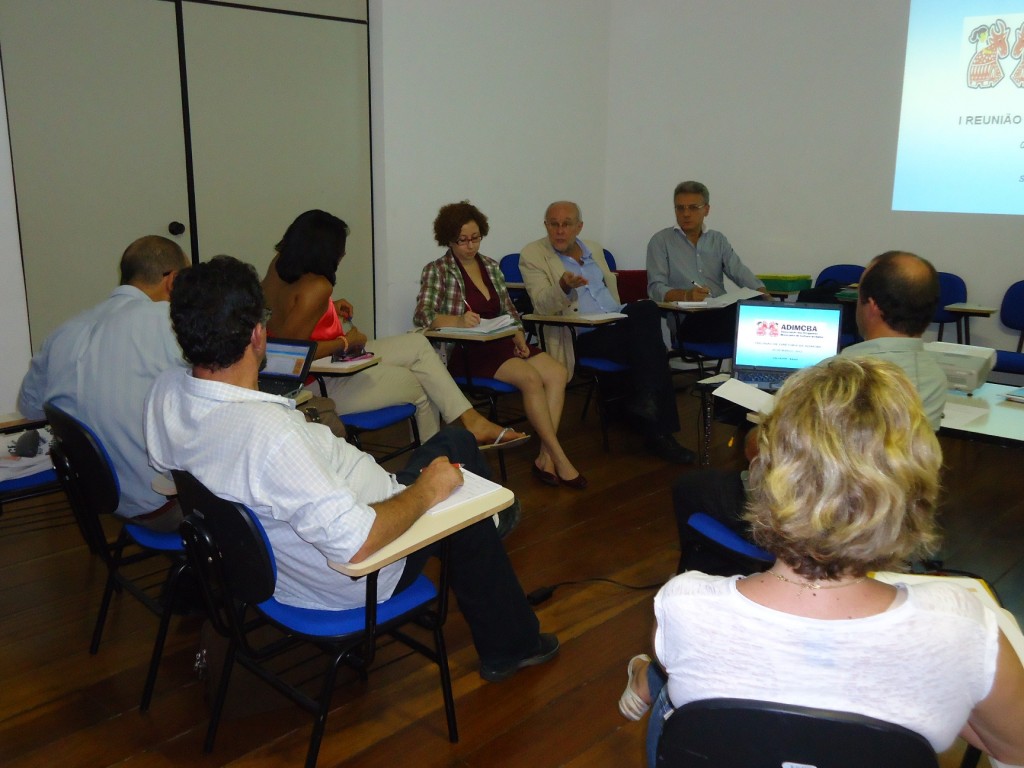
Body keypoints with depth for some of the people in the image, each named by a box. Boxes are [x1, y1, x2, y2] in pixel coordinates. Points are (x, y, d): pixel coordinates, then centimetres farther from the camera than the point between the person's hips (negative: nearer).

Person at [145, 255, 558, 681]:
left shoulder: (165, 391, -13)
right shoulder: (269, 435, -40)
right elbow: (358, 544, -38)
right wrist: (427, 490, -21)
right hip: (356, 578, -8)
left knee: (453, 439, 19)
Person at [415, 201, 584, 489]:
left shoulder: (490, 266, 17)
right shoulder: (437, 271, 0)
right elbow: (422, 315, -14)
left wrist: (519, 337, -2)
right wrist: (459, 320, -32)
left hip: (500, 343, 6)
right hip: (465, 352, -6)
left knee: (557, 372, -19)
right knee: (531, 377, -28)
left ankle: (545, 458, -19)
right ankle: (560, 460, -20)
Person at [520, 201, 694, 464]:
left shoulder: (594, 248, 20)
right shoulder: (532, 255, 0)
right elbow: (542, 305, -12)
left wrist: (624, 315, 12)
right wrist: (563, 286, -32)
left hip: (616, 323, 6)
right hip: (582, 337, -6)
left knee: (647, 308, -27)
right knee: (649, 345, -26)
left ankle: (644, 403, -22)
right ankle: (657, 431, -19)